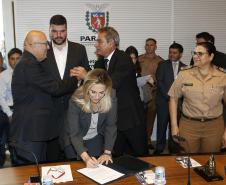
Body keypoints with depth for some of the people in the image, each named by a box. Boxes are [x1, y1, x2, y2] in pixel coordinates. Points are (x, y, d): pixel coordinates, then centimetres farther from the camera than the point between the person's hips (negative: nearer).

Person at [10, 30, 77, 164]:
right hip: (29, 134, -11)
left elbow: (48, 87, 18)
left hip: (35, 131, 11)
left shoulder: (29, 63, 16)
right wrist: (76, 79, -7)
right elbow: (55, 88, -21)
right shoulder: (29, 65, -19)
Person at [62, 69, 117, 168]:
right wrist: (85, 157, -43)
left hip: (96, 139, 2)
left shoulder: (111, 101, -24)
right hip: (74, 141, -2)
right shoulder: (76, 101, -30)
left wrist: (107, 152, -25)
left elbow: (111, 127, -15)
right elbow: (74, 134, -30)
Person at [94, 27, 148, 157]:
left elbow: (113, 83, -28)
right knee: (114, 156, 13)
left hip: (131, 117, -6)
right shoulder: (100, 64, 9)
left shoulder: (124, 59, -15)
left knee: (141, 155, 10)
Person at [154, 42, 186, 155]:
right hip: (163, 100, -2)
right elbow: (159, 82, -5)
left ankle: (172, 147, 16)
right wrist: (168, 96, -12)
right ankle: (159, 147, 9)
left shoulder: (184, 67, 10)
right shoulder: (163, 65, 5)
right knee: (162, 125, -1)